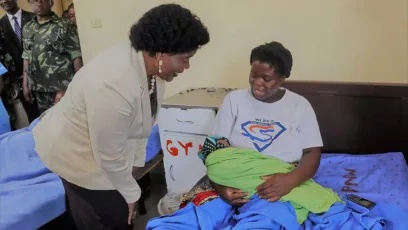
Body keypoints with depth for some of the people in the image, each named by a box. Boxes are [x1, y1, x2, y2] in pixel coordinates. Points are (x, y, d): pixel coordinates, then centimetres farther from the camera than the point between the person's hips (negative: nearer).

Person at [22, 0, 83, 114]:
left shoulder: (65, 26, -5)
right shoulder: (27, 29, 12)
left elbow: (76, 56, -8)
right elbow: (27, 57, 15)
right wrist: (25, 84, 12)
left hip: (63, 88, -5)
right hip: (39, 89, 5)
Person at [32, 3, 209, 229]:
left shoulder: (149, 64, -14)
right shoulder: (114, 87, -39)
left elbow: (143, 119, 0)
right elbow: (110, 157, -28)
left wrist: (137, 159, 6)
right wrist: (131, 193, -12)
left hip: (105, 144, 7)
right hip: (75, 151, -7)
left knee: (121, 211, 19)